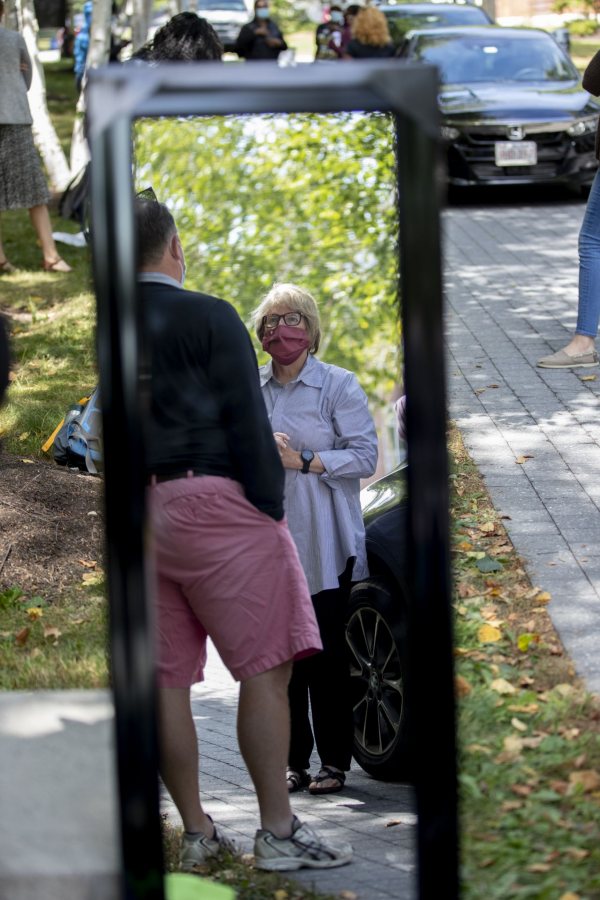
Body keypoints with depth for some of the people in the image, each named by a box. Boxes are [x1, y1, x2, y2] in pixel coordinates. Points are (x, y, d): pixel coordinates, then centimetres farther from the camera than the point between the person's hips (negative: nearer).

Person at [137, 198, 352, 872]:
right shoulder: (208, 317, -5)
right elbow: (247, 423, -10)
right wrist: (271, 508, -6)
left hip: (133, 509, 6)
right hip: (210, 497, -6)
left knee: (166, 677, 7)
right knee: (265, 667, -3)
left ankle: (196, 833, 12)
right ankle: (278, 831, -4)